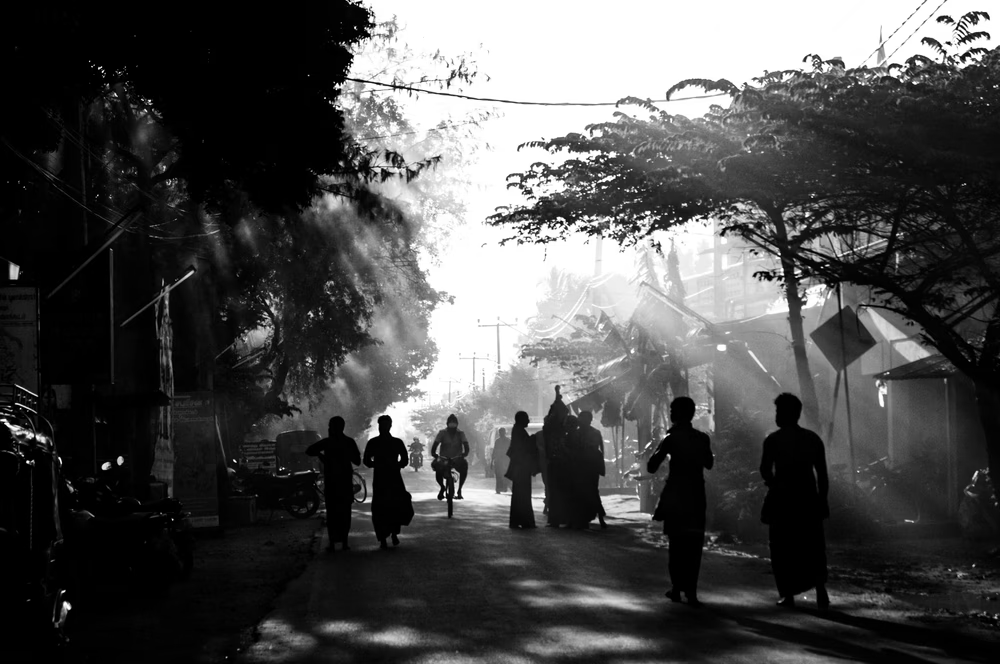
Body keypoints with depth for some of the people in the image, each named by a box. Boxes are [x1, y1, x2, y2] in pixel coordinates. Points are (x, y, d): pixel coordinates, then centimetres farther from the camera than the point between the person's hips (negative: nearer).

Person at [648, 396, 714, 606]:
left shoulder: (671, 438, -9)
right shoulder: (702, 438, 1)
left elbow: (651, 467, -9)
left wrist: (662, 446, 3)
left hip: (675, 496, -2)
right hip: (696, 496, 2)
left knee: (677, 542, 10)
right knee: (693, 544, 4)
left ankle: (677, 588, 11)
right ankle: (690, 591, -3)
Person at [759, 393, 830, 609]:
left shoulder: (773, 440, -7)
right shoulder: (813, 439, 3)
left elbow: (765, 472, -9)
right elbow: (822, 474, 3)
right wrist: (823, 500, 10)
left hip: (782, 500, -3)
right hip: (809, 500, 3)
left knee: (783, 548, 7)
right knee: (813, 547, 11)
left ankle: (787, 595, 5)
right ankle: (821, 590, -3)